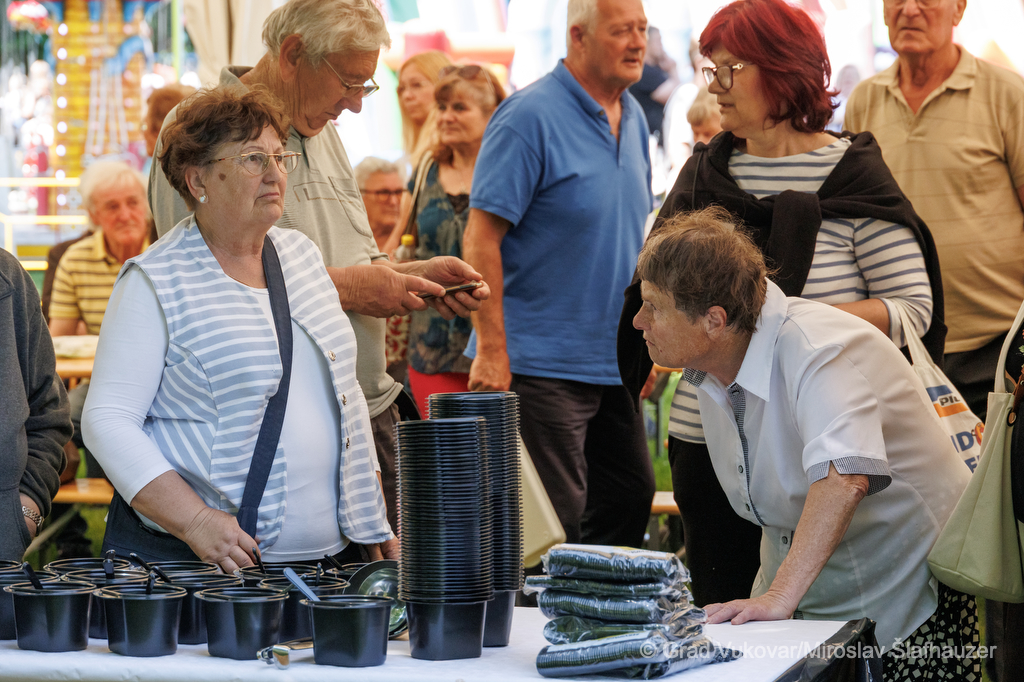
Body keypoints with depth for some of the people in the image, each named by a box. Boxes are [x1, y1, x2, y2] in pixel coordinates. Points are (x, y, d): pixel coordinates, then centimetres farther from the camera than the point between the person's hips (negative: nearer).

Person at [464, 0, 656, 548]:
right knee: (551, 525, -6)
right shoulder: (530, 117, -14)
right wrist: (492, 352, -21)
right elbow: (482, 237, -17)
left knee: (630, 497, 13)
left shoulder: (633, 118, 11)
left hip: (613, 362, 8)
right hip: (542, 363, -8)